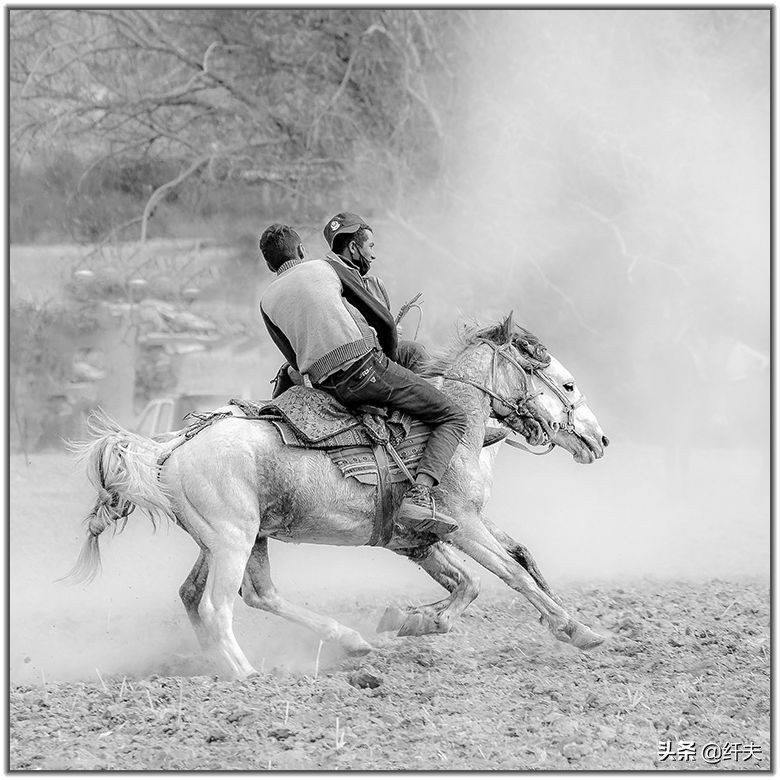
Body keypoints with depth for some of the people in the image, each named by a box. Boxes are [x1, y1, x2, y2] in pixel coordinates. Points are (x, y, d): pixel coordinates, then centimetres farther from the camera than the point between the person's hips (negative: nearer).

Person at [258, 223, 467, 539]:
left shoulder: (267, 302, 17)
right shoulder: (326, 267, 10)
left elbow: (298, 363, 16)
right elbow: (383, 319, 11)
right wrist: (390, 359, 28)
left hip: (327, 387, 4)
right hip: (367, 364, -4)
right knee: (452, 418, 2)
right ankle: (419, 493, -19)